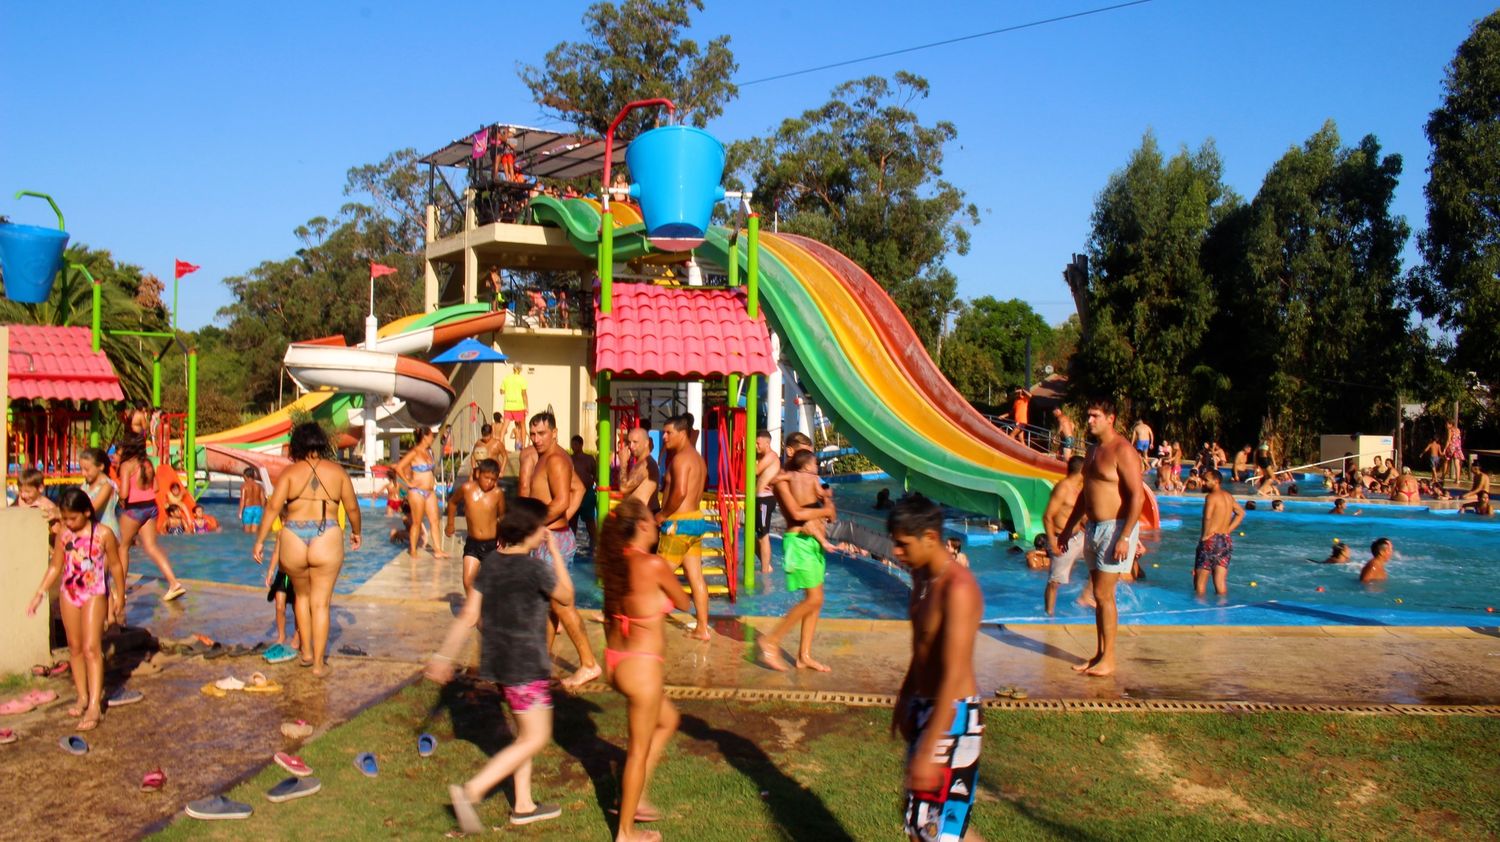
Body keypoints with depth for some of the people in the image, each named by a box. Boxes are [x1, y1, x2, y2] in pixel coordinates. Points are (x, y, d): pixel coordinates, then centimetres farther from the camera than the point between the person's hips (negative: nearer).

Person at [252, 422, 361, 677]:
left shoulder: (290, 471, 2)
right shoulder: (337, 471, 5)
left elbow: (273, 507, -5)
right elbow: (352, 508, 8)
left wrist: (259, 541, -1)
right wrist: (356, 532, 25)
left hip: (292, 541, 1)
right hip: (327, 540, -1)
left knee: (302, 595, 23)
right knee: (321, 603, 7)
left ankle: (306, 652, 29)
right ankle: (319, 662, 9)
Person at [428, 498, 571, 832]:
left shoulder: (490, 562, 2)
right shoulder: (536, 568, -18)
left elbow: (469, 615, 3)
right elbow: (567, 597, -1)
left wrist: (444, 656, 9)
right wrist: (555, 553, 1)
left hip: (496, 660, 8)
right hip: (526, 664, -8)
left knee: (525, 733, 21)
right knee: (535, 739, 1)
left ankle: (523, 805, 28)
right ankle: (472, 791, -8)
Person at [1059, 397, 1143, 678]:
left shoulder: (1122, 450, -14)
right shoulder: (1095, 450, 15)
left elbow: (1137, 496, -19)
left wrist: (1125, 537, -23)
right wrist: (1069, 527, 23)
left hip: (1116, 528, -9)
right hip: (1094, 528, 9)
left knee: (1103, 594, -7)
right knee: (1099, 595, 11)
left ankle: (1108, 659, 1)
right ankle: (1100, 654, 19)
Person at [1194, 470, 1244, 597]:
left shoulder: (1211, 496, -11)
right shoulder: (1229, 496, 13)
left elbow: (1208, 517, -25)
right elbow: (1241, 513, 25)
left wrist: (1205, 535, -17)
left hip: (1212, 540, -7)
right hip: (1227, 541, 7)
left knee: (1200, 579, 2)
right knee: (1221, 581, 8)